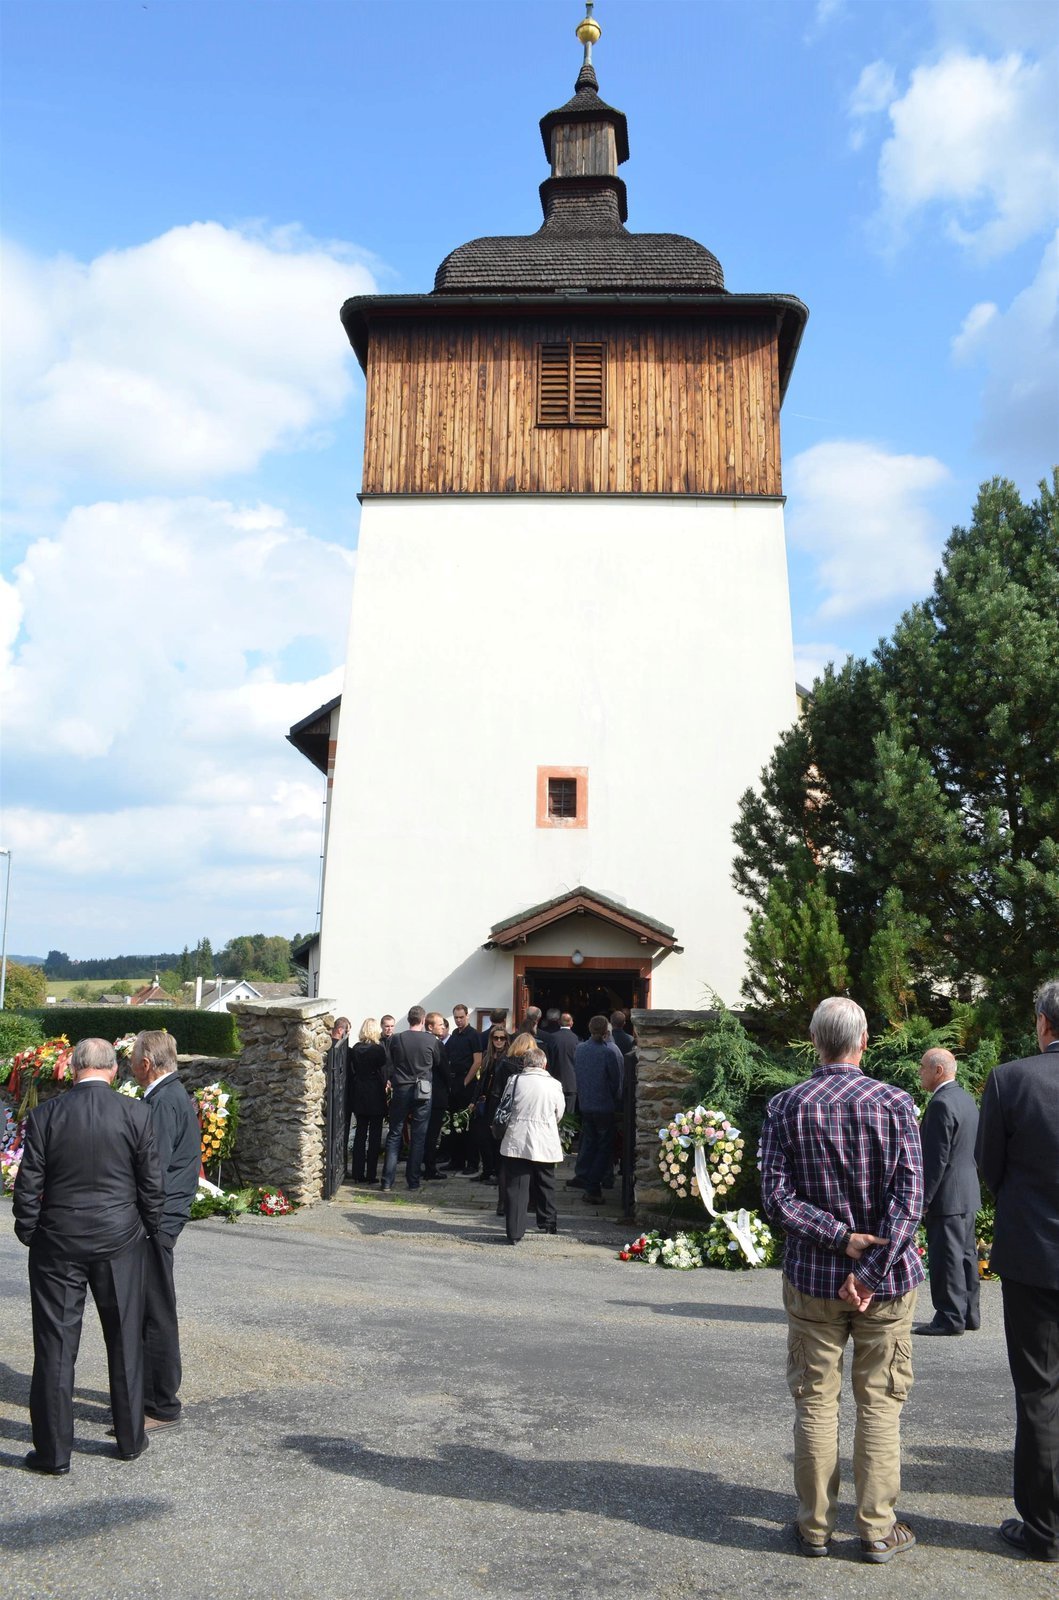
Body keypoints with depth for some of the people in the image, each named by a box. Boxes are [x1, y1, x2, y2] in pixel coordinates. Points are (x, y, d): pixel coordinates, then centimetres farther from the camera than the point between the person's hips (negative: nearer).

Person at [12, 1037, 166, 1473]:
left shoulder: (45, 1115, -7)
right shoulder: (135, 1113, -8)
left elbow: (28, 1185, -4)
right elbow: (151, 1181, -4)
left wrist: (29, 1234, 9)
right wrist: (150, 1227, 11)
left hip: (58, 1241, 0)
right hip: (120, 1240, 1)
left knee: (55, 1345, 9)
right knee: (125, 1340, 13)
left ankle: (53, 1452, 15)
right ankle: (130, 1439, 24)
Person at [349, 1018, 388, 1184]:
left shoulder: (355, 1049, -1)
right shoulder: (379, 1049, -13)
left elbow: (352, 1071, 4)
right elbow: (385, 1072, -9)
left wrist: (353, 1094, 12)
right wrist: (385, 1086, 6)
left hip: (359, 1095, 4)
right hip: (375, 1095, -4)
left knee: (360, 1132, 11)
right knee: (375, 1135, 4)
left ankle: (358, 1174, 11)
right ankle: (371, 1174, 4)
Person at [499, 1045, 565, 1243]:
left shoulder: (514, 1080, -4)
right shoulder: (554, 1085, -3)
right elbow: (559, 1113, 9)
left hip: (516, 1143, -1)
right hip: (545, 1143, 1)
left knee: (515, 1187, 0)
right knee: (545, 1184, 19)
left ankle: (514, 1232, -6)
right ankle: (548, 1223, 32)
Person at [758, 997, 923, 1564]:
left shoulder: (785, 1106, -6)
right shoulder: (894, 1102, -8)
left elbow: (776, 1197, -11)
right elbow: (910, 1196, -14)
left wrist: (839, 1238, -11)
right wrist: (872, 1270, -13)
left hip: (811, 1278, 1)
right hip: (887, 1281, 0)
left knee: (815, 1403, 11)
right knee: (880, 1405, 12)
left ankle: (815, 1527, 20)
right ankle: (877, 1530, 18)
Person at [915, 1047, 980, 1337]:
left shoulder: (941, 1104, -20)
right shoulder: (966, 1098, 11)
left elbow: (936, 1158, -21)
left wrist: (923, 1199, -17)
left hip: (947, 1195, -10)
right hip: (968, 1193, 10)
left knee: (946, 1258, -2)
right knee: (965, 1254, 15)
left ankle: (949, 1318, 3)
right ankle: (968, 1314, 22)